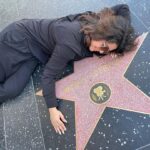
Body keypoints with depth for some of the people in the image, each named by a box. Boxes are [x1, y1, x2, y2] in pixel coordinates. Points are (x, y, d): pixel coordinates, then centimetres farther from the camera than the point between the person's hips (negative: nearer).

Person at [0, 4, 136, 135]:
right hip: (21, 36, -6)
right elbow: (49, 74, -28)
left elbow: (124, 8, -2)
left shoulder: (98, 22, -17)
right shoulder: (71, 42, -38)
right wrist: (52, 109, -28)